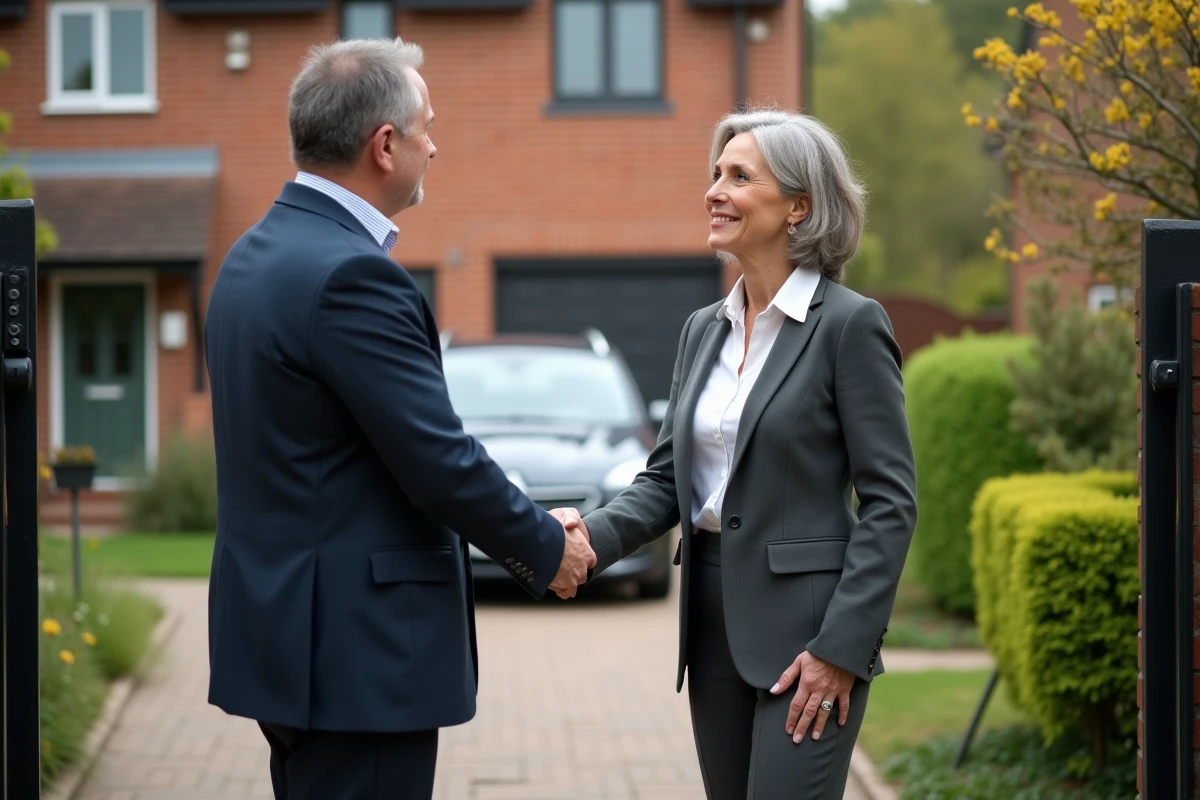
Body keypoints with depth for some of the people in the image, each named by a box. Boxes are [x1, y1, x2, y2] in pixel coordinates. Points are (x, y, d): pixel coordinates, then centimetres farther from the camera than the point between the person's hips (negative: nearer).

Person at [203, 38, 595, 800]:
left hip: (284, 623, 10)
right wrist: (548, 549, -2)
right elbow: (439, 459, -19)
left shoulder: (255, 256, 11)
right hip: (356, 650, -10)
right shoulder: (351, 274, -20)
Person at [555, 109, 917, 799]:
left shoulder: (850, 324, -9)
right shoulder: (704, 329, 12)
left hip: (806, 627, -7)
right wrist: (594, 537, -8)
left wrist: (842, 646, -16)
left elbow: (891, 501, -11)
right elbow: (668, 477, 12)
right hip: (715, 623, 7)